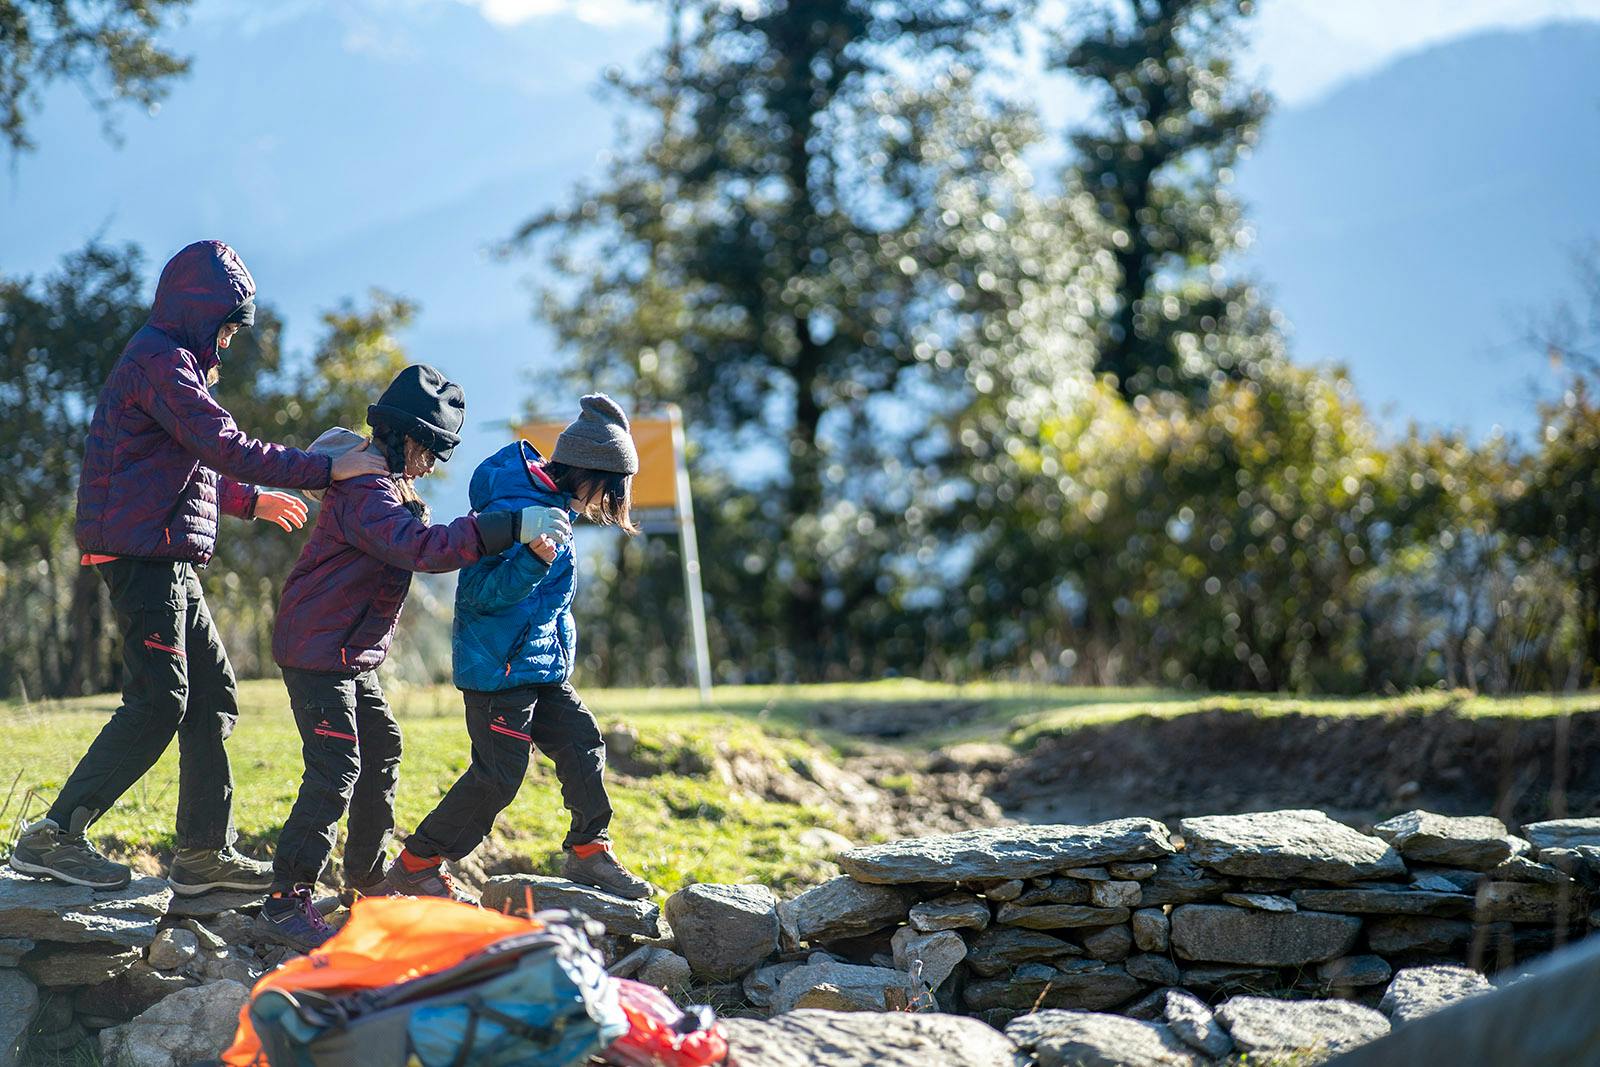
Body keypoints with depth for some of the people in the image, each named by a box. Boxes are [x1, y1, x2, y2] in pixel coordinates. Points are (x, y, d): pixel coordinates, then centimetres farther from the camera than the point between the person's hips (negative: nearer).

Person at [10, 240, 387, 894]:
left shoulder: (169, 362, 22)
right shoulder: (159, 360, -11)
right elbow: (224, 446, -21)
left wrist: (251, 500, 37)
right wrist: (327, 470, -20)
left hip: (169, 562, 11)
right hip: (142, 553, -11)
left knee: (211, 695, 9)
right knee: (159, 702, -12)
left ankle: (205, 852, 11)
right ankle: (54, 836, -8)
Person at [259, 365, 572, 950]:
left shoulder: (385, 482, 14)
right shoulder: (366, 491, -22)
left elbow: (415, 543, 18)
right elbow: (421, 547, -36)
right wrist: (512, 526, -41)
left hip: (353, 654, 11)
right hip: (319, 648, -11)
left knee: (381, 748, 18)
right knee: (336, 766, -15)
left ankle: (367, 873, 31)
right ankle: (288, 897, -14)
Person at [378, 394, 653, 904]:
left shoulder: (549, 503, 9)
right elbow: (479, 594, -25)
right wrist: (532, 561, -36)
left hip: (541, 665, 10)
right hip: (499, 667, -10)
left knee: (581, 743, 8)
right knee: (497, 776, -7)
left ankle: (589, 853, 18)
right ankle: (415, 865, 4)